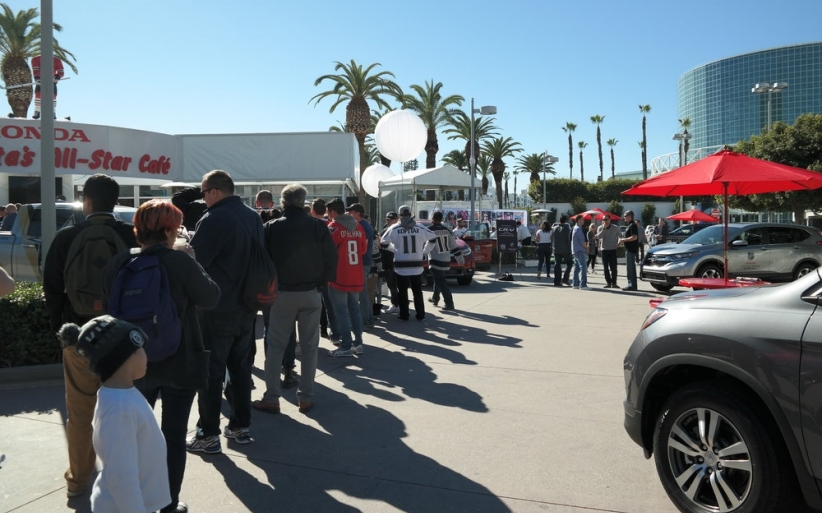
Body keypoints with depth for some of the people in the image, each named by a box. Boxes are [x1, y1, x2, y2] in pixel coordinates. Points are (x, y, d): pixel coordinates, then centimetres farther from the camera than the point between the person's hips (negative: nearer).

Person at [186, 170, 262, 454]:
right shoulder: (254, 217, 8)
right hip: (247, 306, 8)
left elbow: (193, 261, -16)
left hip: (217, 309, -7)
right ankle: (241, 426, 24)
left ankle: (208, 434, 9)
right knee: (241, 367, 15)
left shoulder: (214, 219, -17)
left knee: (211, 371, 2)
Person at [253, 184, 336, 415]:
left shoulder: (271, 227, -5)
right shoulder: (318, 226, -5)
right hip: (311, 292, 1)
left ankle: (271, 398, 10)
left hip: (282, 293, 0)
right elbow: (332, 258, -5)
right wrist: (323, 282, 7)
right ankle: (306, 397, 11)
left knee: (275, 345, 9)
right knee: (309, 345, 8)